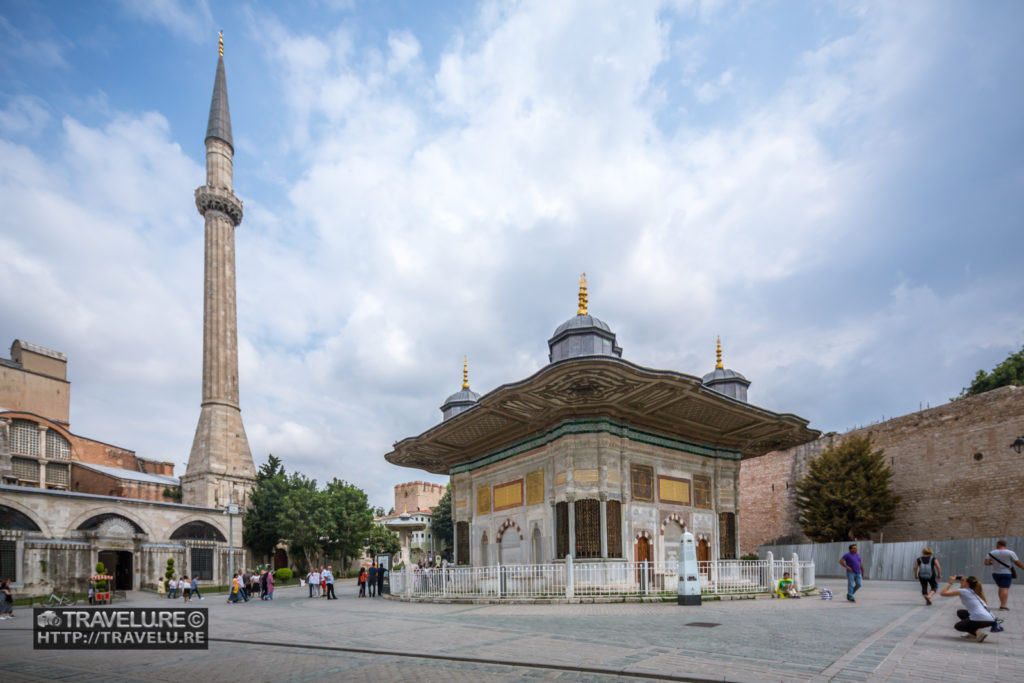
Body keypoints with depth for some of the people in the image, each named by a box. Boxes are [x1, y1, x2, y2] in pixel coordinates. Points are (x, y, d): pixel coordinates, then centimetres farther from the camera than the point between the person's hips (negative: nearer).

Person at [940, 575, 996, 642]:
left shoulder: (964, 591, -2)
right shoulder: (973, 591, 19)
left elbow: (943, 593, -4)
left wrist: (950, 582, 7)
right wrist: (962, 582, 28)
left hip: (980, 620, -8)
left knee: (958, 626, 17)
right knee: (960, 612, 26)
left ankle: (978, 633, -6)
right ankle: (973, 633, 17)